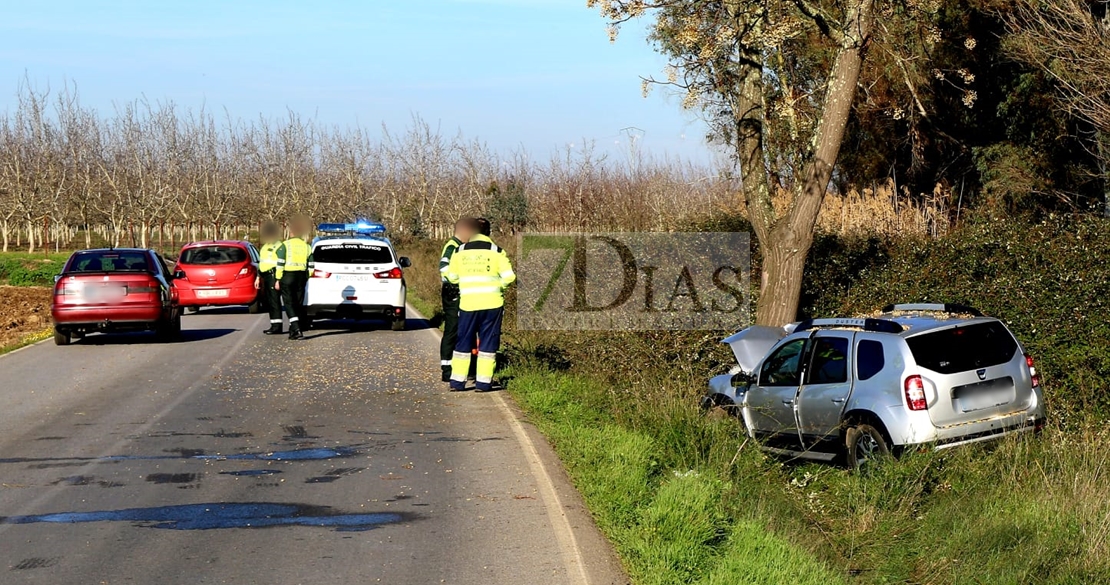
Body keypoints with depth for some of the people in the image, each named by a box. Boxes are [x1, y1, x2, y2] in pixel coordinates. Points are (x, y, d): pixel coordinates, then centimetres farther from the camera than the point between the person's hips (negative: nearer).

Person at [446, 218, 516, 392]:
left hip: (468, 304, 1)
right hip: (492, 303, -1)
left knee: (463, 342, 11)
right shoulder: (496, 251, -2)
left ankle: (457, 381, 10)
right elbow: (509, 276, -6)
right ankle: (483, 382, 2)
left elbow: (452, 277, 10)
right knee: (488, 343, 5)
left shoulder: (460, 252, 1)